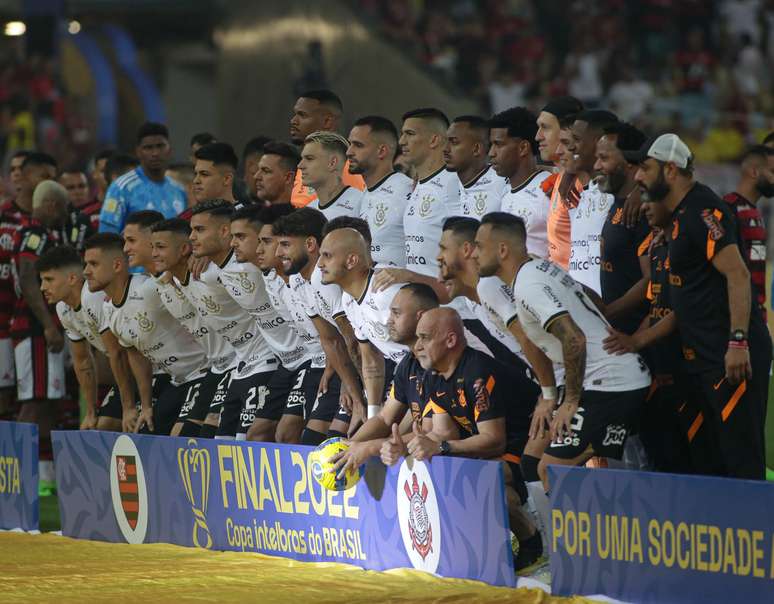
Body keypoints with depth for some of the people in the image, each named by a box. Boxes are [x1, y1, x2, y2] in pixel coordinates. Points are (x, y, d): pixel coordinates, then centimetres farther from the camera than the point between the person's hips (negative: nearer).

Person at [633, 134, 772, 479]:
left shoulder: (703, 211, -13)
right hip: (704, 358, 11)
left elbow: (738, 276, -21)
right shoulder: (680, 215, 17)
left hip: (732, 357, -11)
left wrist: (738, 342, -26)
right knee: (710, 463, 13)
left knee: (742, 460, -10)